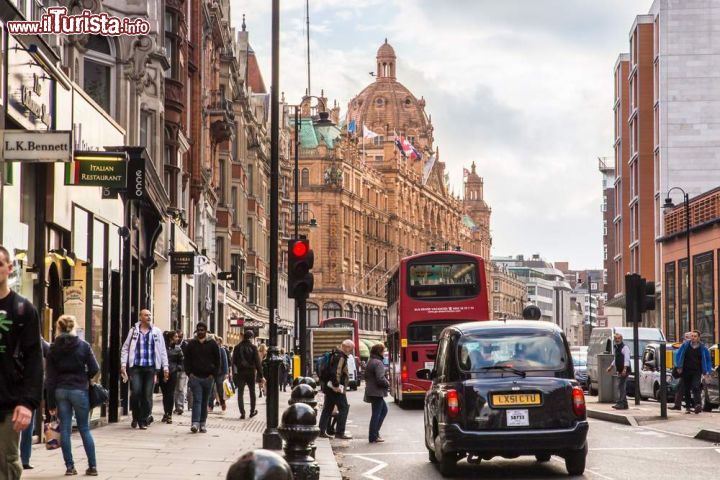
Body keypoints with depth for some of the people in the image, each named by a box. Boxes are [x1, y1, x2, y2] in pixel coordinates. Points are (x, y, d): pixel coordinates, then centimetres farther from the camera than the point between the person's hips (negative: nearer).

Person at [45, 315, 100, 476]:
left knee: (65, 429, 6)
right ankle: (92, 466, 7)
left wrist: (51, 403, 1)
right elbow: (94, 369, -5)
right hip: (79, 390, -1)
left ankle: (69, 466, 6)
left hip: (60, 391, 1)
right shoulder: (83, 345, -3)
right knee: (84, 429, 7)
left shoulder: (53, 348, 0)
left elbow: (50, 378, -1)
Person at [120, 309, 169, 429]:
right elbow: (125, 348, 8)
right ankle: (135, 418, 10)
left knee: (147, 395, 0)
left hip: (150, 367, 1)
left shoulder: (157, 332, 9)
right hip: (136, 367, -1)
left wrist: (165, 367, 5)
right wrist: (123, 364, -1)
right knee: (136, 392, -12)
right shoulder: (133, 331, 6)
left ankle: (143, 420, 9)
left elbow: (162, 350, 11)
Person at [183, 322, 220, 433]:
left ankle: (202, 423, 12)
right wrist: (189, 373, -3)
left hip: (208, 378, 1)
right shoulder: (191, 344, 7)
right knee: (197, 400, -10)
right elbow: (187, 360, 9)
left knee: (205, 402, 7)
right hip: (195, 377, -1)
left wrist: (213, 374, -2)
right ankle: (195, 423, -18)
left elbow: (217, 361, 7)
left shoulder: (212, 344, 6)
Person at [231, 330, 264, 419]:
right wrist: (261, 376, -6)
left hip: (240, 373, 1)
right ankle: (252, 411, 23)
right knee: (252, 392, 16)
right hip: (250, 373, -1)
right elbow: (257, 362, -8)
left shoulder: (237, 347, 0)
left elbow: (233, 362, 2)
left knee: (240, 393, 3)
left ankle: (242, 413, -5)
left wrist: (234, 373, 8)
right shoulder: (253, 348, -7)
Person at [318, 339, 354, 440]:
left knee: (327, 409, 12)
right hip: (336, 389, -10)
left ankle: (321, 431, 14)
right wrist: (336, 385, -22)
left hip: (329, 386, 10)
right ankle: (340, 432, -6)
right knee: (344, 408, -5)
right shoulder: (340, 357, -15)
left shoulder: (336, 355, 17)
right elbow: (335, 372, -26)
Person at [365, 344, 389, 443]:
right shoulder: (378, 363, -18)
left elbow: (366, 376, 21)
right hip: (377, 392, -10)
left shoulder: (370, 362, 13)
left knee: (384, 409, 21)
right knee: (376, 413, -3)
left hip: (370, 391, 10)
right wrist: (388, 384, -6)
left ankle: (375, 431, 19)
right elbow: (380, 379, -23)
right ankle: (373, 437, 1)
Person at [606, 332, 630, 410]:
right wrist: (611, 366, 33)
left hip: (624, 371, -10)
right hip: (619, 371, 10)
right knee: (621, 387, 11)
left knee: (620, 386, -15)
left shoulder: (624, 348, -12)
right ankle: (624, 404, 17)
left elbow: (627, 359, -22)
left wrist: (624, 369, -31)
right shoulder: (616, 348, 17)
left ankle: (620, 403, -18)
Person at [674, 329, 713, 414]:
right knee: (686, 390, 5)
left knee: (695, 387, -20)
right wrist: (679, 367, 4)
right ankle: (688, 406, 15)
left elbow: (708, 360, 8)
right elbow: (677, 355, 10)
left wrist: (707, 372, 1)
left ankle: (698, 405, -28)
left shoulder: (703, 348, 0)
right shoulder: (685, 345, 1)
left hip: (697, 371, -2)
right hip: (686, 371, 2)